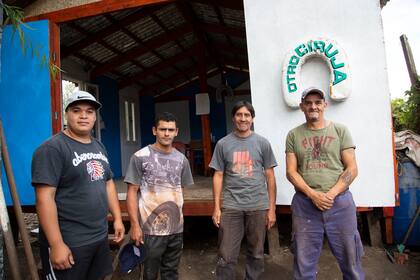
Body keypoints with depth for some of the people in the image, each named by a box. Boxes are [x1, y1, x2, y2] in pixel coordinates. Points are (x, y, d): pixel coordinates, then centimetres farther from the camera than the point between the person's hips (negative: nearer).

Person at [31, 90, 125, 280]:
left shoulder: (99, 147, 9)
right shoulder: (52, 148, -14)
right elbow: (44, 199, -19)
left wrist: (117, 218, 9)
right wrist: (56, 244, -20)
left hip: (100, 237, 7)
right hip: (68, 243, -7)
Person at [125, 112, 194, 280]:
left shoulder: (181, 159, 4)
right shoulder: (140, 157, -9)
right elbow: (132, 192, -9)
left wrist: (178, 215, 8)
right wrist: (135, 225, -12)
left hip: (176, 228, 4)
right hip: (151, 228, -4)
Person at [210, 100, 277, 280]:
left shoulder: (262, 143, 4)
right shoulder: (223, 144, 3)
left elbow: (270, 177, 5)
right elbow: (218, 176, 5)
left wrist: (272, 208, 2)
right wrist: (217, 207, 1)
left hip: (258, 206, 1)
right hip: (230, 206, 0)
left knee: (256, 254, 13)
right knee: (226, 257, 4)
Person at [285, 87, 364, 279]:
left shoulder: (340, 130, 4)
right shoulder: (293, 135, 4)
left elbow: (352, 169, 0)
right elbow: (291, 172, 0)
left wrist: (331, 194, -12)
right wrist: (313, 195, -12)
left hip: (340, 202, 0)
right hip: (304, 204, 0)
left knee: (350, 260, 12)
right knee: (304, 263, 10)